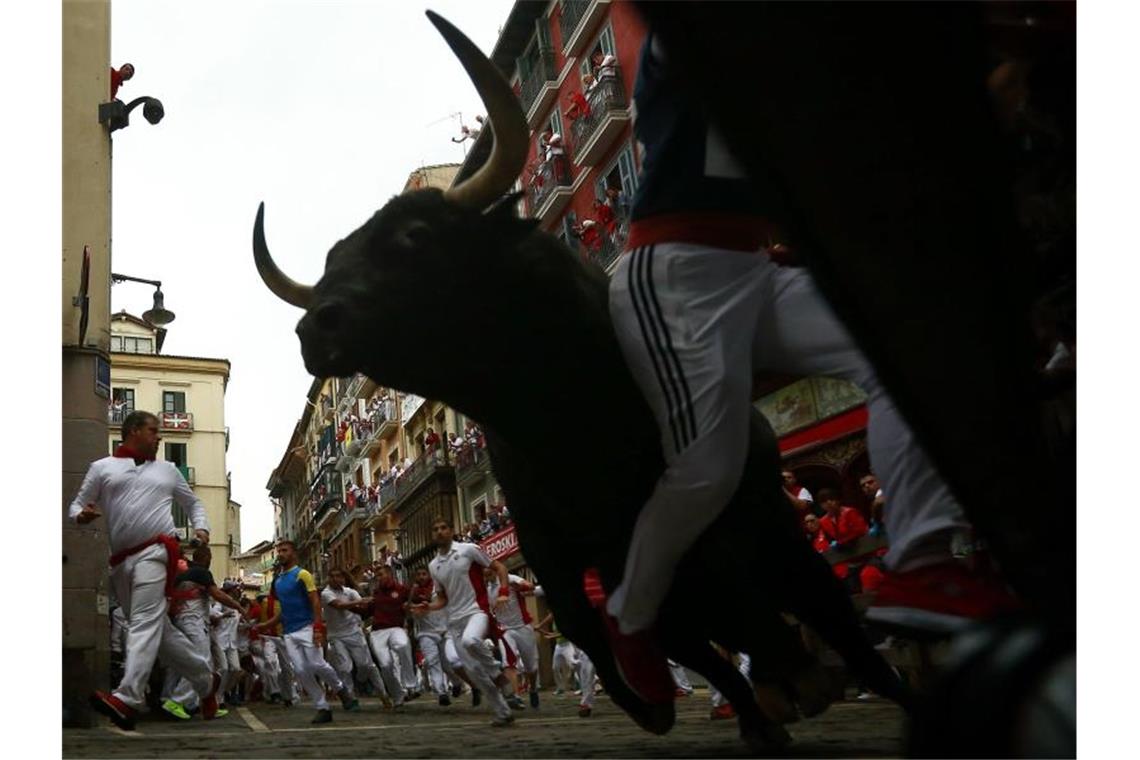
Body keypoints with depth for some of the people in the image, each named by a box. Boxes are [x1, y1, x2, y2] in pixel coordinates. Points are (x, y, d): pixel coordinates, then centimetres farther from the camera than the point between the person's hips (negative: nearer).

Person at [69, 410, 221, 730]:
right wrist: (82, 515, -11)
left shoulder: (167, 470, 21)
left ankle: (127, 699, -33)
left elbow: (193, 503, 30)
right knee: (159, 629, 7)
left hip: (155, 552, -2)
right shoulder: (102, 467, 16)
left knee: (145, 623, -20)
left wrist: (201, 527, 10)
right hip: (121, 560, 2)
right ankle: (205, 680, 22)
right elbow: (75, 505, 14)